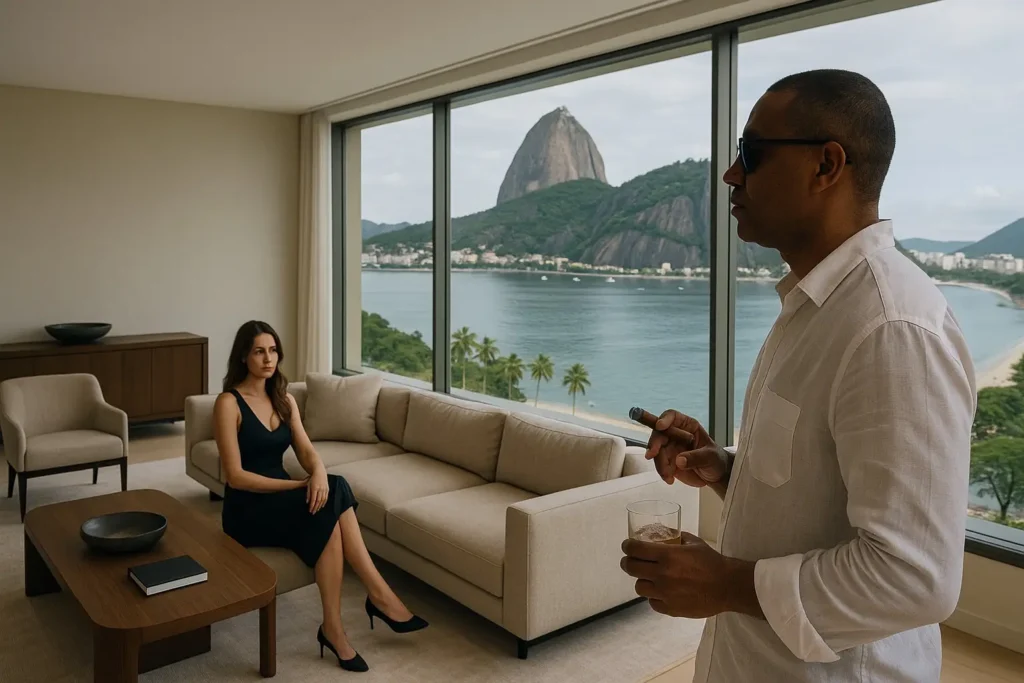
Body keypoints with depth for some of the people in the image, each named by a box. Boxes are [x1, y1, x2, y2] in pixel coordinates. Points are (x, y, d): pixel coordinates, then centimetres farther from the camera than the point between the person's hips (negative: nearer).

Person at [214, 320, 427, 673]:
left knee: (331, 494, -28)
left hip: (282, 501, 6)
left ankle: (333, 627, -25)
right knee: (330, 504, -29)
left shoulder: (284, 399, 9)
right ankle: (380, 595, -22)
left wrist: (318, 474, -24)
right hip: (246, 511, -6)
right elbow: (235, 476, -17)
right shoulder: (228, 403, -11)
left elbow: (307, 452, 1)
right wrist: (299, 485, -24)